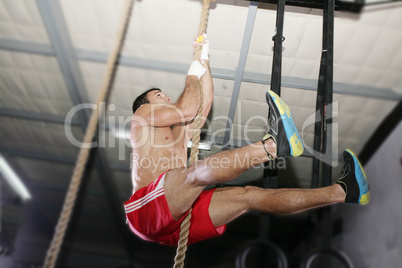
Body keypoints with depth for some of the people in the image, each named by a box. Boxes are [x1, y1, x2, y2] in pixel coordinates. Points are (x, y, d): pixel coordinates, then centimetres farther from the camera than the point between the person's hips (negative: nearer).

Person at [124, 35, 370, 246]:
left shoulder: (179, 131, 30)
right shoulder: (143, 114, 8)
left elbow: (206, 101, 27)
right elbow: (187, 110, -8)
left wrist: (204, 61, 28)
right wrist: (193, 75, 7)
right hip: (149, 208, -6)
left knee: (248, 196, -7)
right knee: (200, 171, -34)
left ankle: (341, 192, -10)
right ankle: (274, 144, -44)